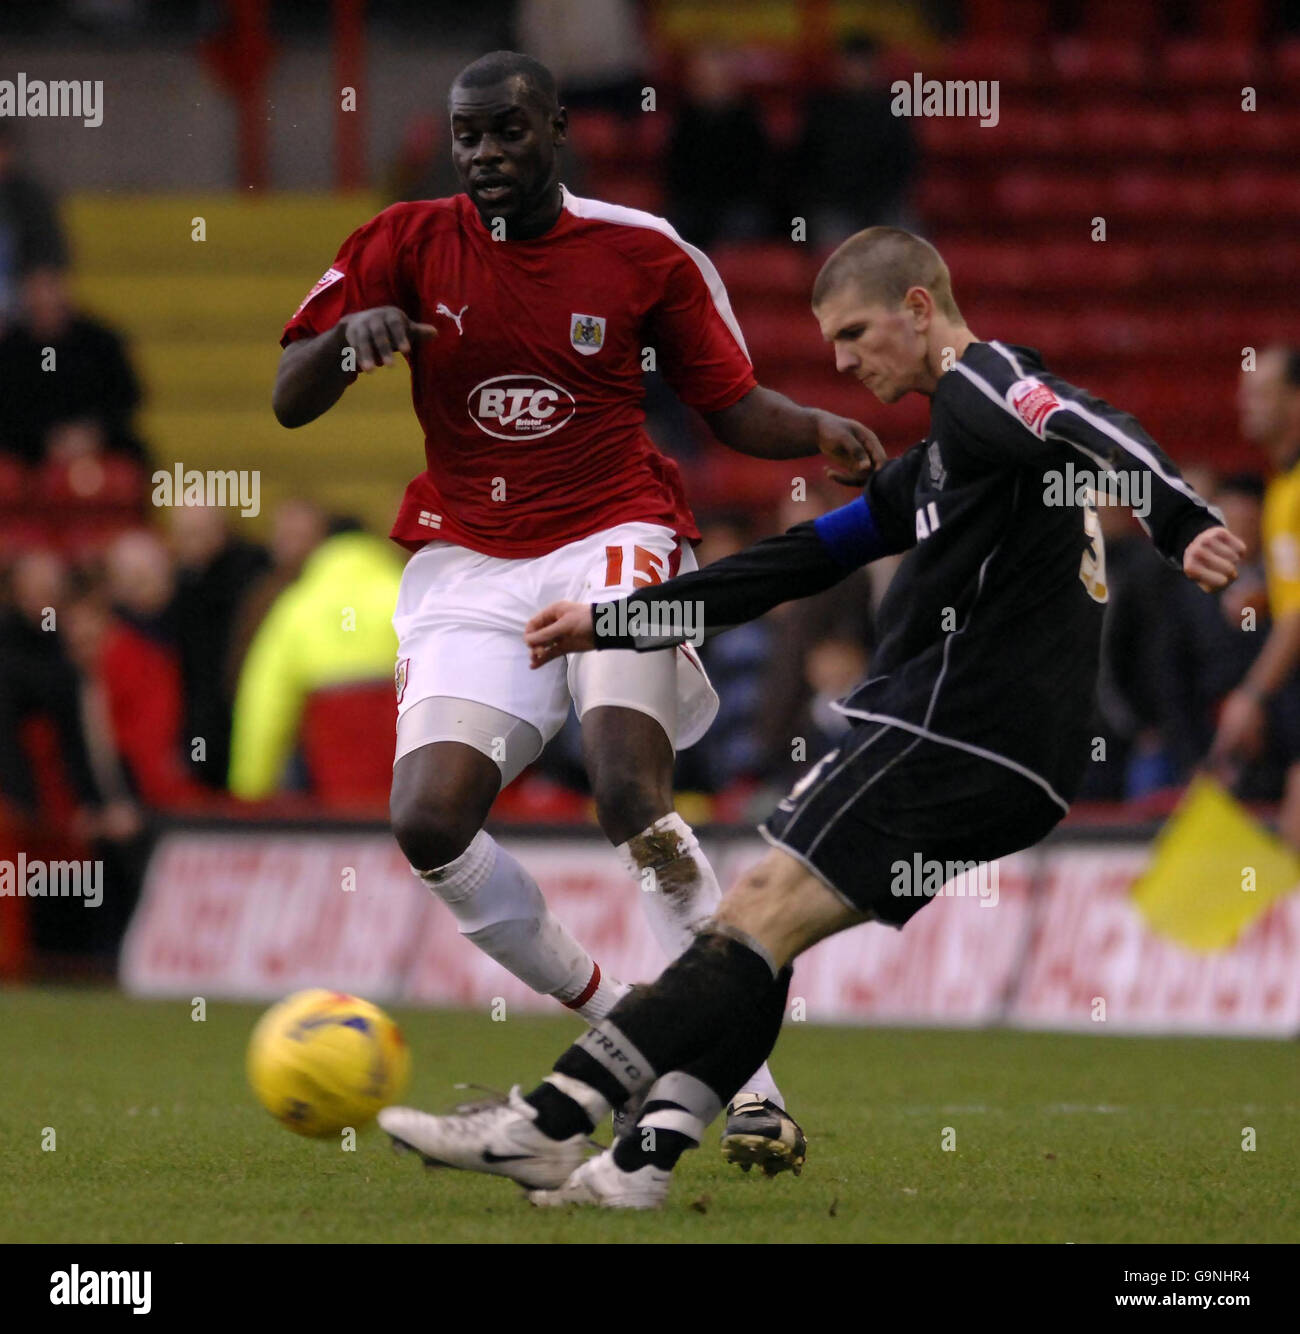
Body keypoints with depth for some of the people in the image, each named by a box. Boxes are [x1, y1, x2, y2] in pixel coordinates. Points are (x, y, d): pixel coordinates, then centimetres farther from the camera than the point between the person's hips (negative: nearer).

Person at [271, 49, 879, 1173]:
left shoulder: (643, 253, -1)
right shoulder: (407, 245, 0)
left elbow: (733, 405, 6)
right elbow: (291, 403, -1)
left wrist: (821, 430, -15)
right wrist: (349, 339, -22)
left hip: (612, 541, -2)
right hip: (466, 565, 2)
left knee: (634, 803, -23)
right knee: (430, 826, -14)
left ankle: (744, 1075, -17)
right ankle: (612, 1020, 7)